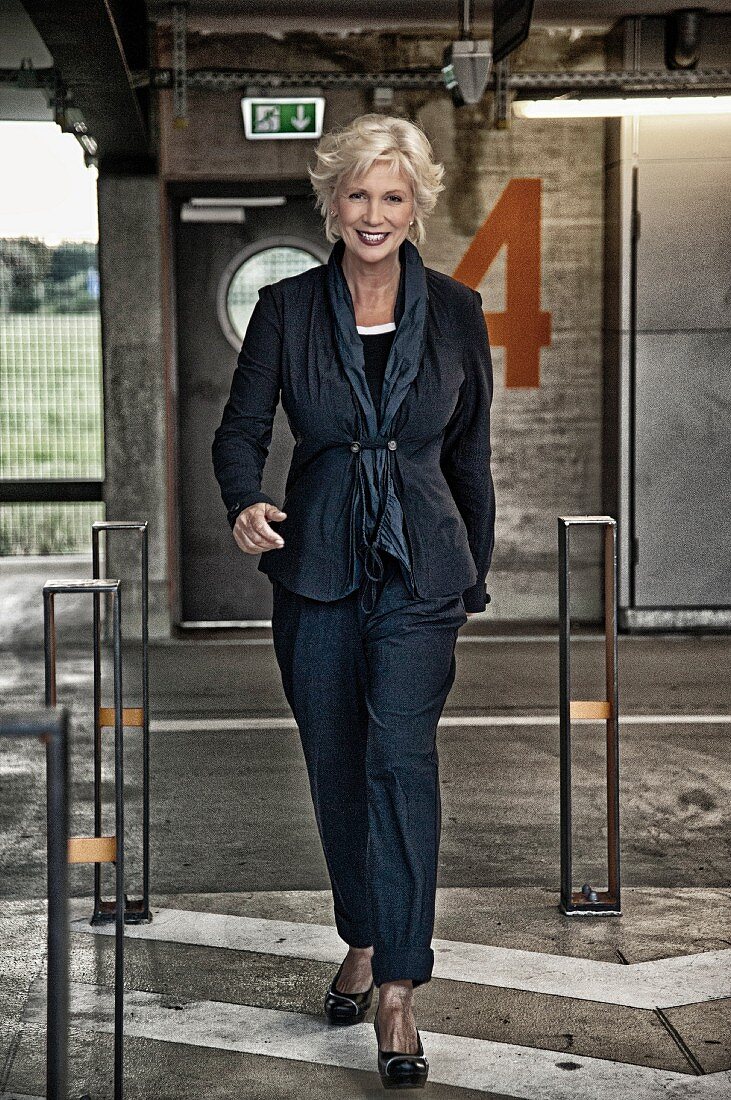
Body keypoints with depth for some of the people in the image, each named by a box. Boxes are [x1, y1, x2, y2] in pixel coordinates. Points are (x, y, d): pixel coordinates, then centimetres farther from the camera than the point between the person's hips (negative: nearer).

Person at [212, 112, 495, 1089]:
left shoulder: (455, 311, 2)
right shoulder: (287, 308, 0)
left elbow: (470, 451, 9)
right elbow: (241, 427, 0)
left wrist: (474, 577, 12)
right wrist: (245, 504, -22)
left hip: (420, 568, -1)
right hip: (316, 568, 2)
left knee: (401, 756, -14)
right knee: (335, 765, 11)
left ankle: (398, 989, -11)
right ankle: (364, 941, 33)